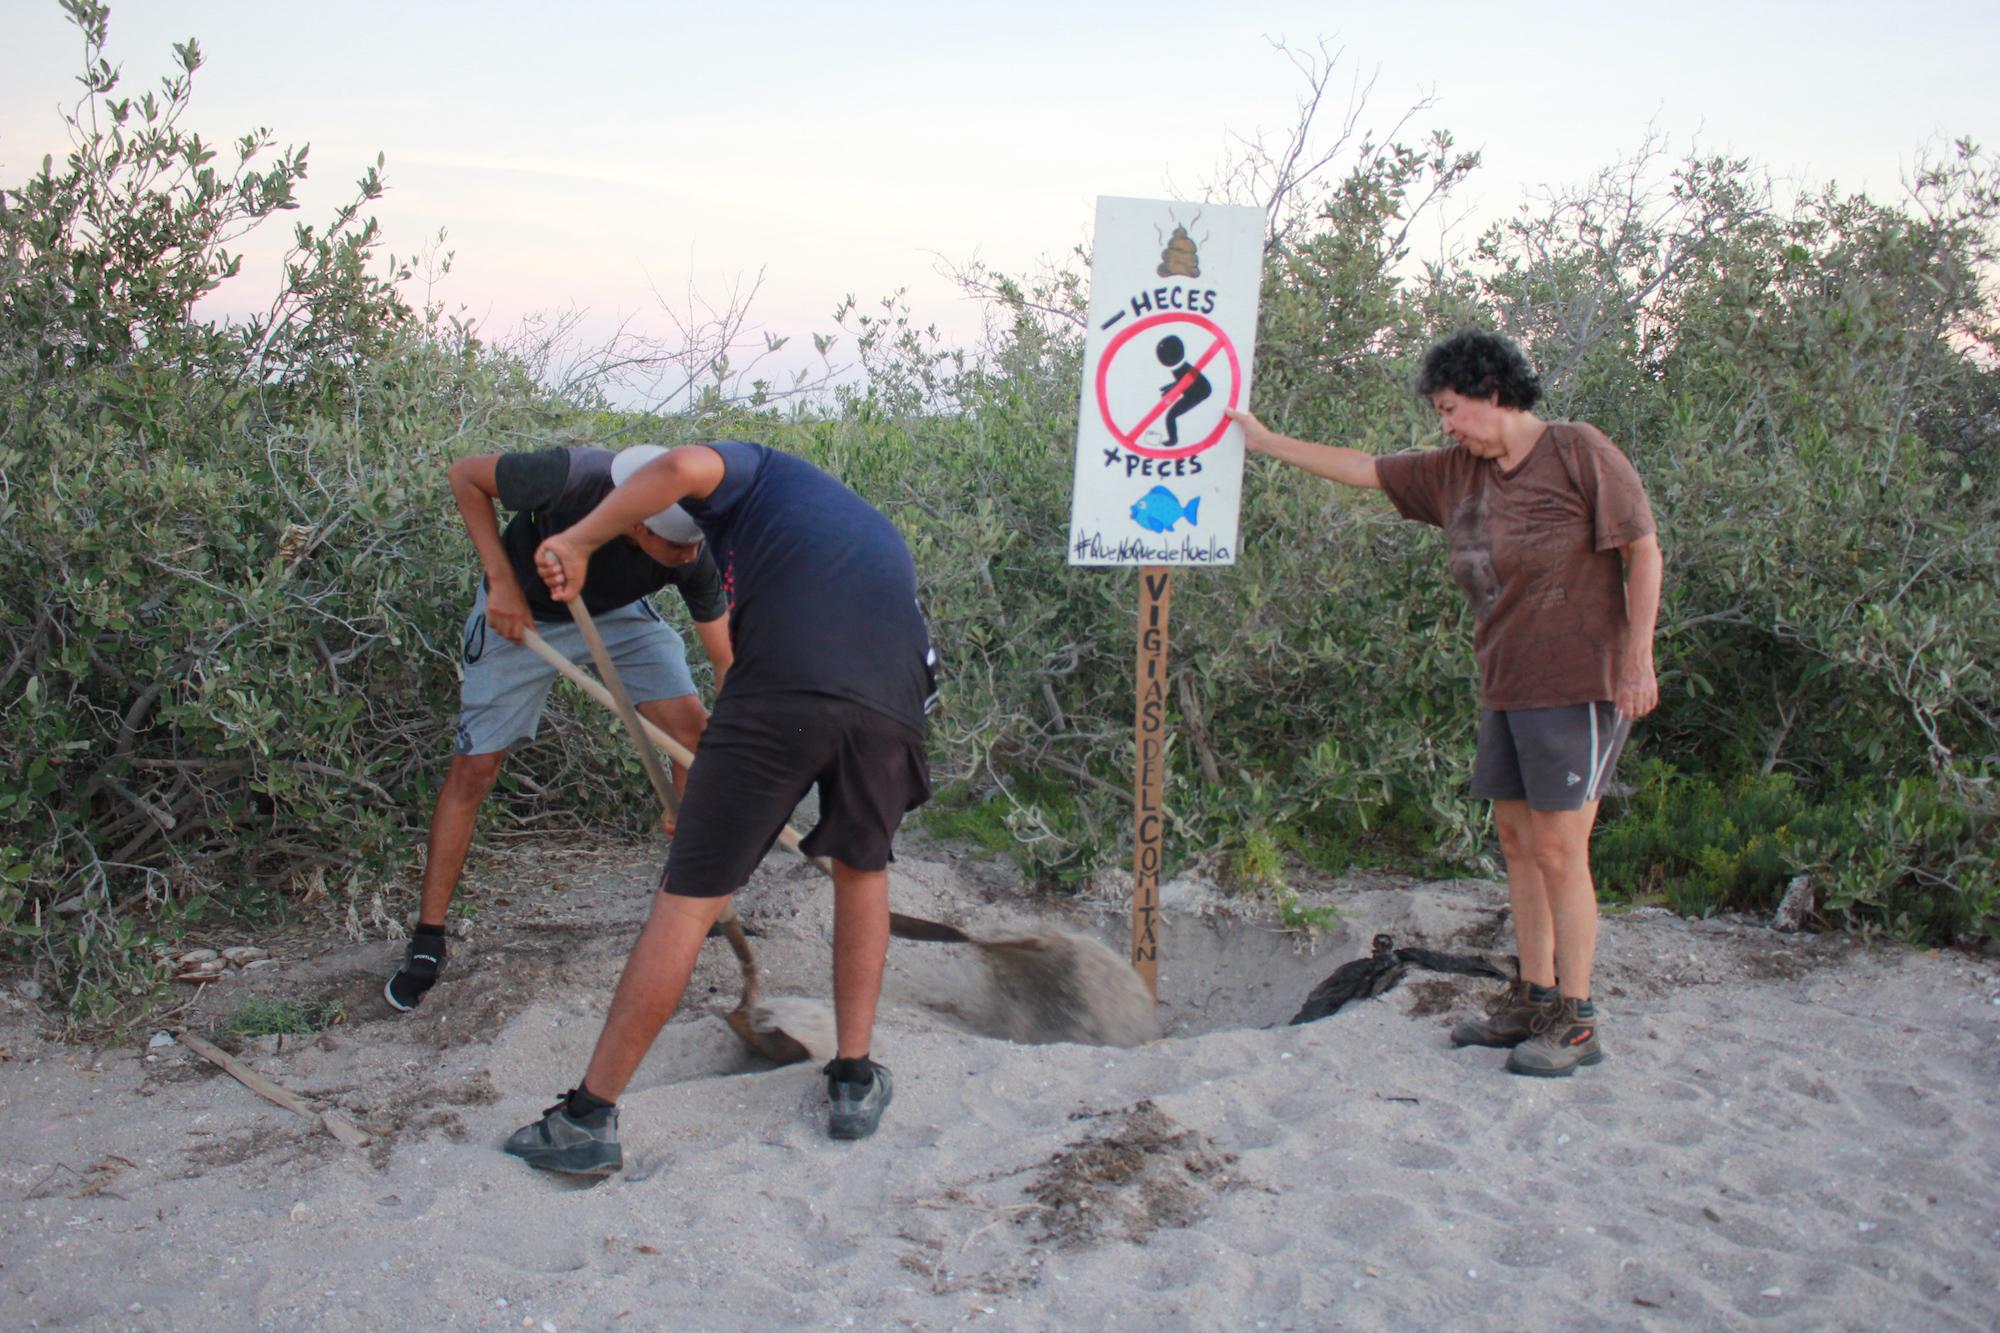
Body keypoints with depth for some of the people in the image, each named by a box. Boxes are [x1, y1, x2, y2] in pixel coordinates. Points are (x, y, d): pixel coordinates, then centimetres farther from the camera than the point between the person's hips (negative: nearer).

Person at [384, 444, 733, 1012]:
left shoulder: (692, 555, -31)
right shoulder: (569, 479, -40)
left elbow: (725, 658, -21)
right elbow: (464, 475, -20)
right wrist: (501, 579, -25)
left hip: (618, 613, 2)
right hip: (520, 612, -2)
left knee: (694, 726, -12)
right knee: (474, 767, -3)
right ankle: (427, 941, 9)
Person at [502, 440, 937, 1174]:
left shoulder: (759, 471, 24)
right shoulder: (879, 536, 41)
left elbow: (686, 466, -1)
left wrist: (578, 540, 5)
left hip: (783, 687, -5)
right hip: (893, 706, 5)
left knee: (689, 899, 1)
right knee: (862, 869, 29)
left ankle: (588, 1117, 10)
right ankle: (855, 1082, 26)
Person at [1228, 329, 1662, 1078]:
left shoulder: (1577, 452, -8)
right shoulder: (1456, 471, 11)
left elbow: (1643, 549, -8)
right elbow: (1364, 470, 18)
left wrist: (1637, 657, -13)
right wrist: (1266, 442, 19)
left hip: (1576, 685, -8)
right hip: (1506, 689, 8)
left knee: (1557, 851, -6)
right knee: (1516, 841, 10)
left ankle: (1575, 1021, 3)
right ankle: (1533, 1000, 20)